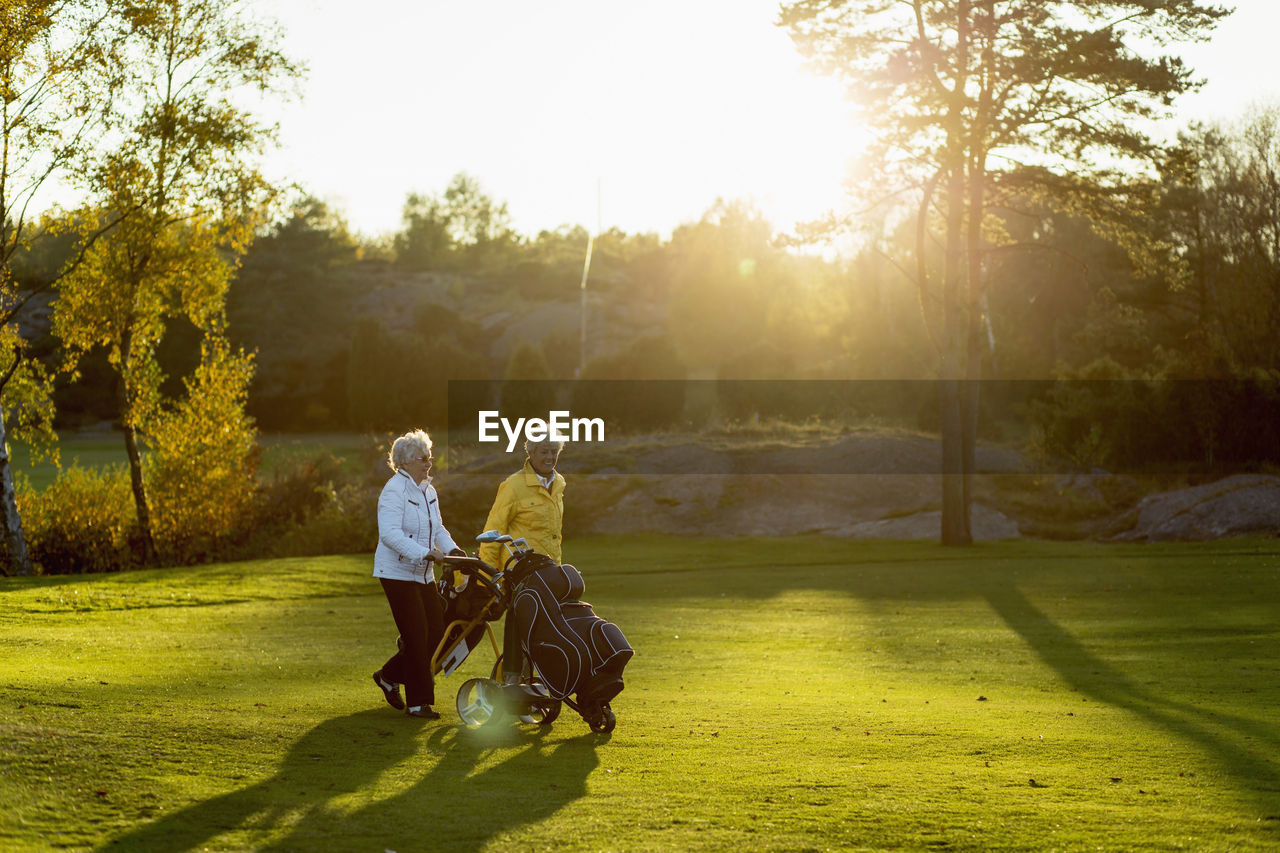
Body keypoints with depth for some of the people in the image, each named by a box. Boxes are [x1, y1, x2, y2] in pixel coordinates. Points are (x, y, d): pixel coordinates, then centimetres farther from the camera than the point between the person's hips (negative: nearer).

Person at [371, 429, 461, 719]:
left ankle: (390, 676, 25)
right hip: (398, 573, -9)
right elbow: (390, 533, -27)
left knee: (436, 630, 7)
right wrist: (425, 554, -33)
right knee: (416, 636, -8)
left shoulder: (428, 490, 12)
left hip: (423, 574, 9)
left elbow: (437, 527, 20)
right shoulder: (394, 491, -16)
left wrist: (451, 548, 1)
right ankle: (418, 703, 0)